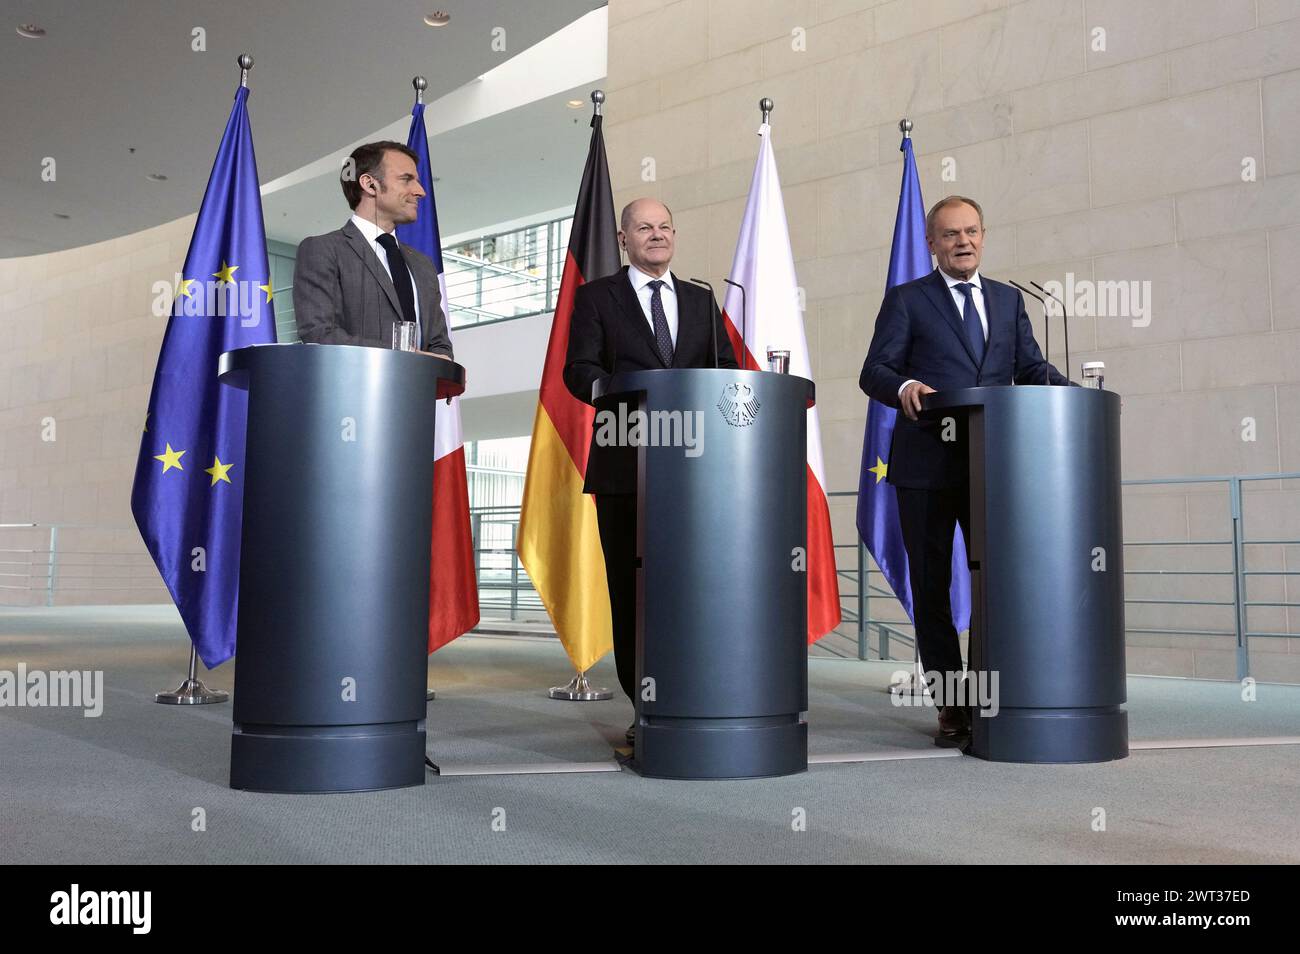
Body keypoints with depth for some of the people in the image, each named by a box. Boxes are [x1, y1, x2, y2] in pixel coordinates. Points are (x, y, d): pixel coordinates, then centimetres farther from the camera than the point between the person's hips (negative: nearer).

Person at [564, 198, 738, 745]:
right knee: (631, 586, 0)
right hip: (626, 463, -2)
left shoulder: (701, 302, 19)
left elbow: (727, 369, 13)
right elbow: (579, 370, -2)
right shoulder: (597, 297, 9)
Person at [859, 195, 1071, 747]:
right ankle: (951, 709, 12)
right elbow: (874, 371, -2)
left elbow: (1031, 368, 14)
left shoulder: (1009, 300, 17)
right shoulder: (906, 301, 5)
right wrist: (904, 386, -24)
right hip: (927, 466, -3)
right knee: (931, 590, 2)